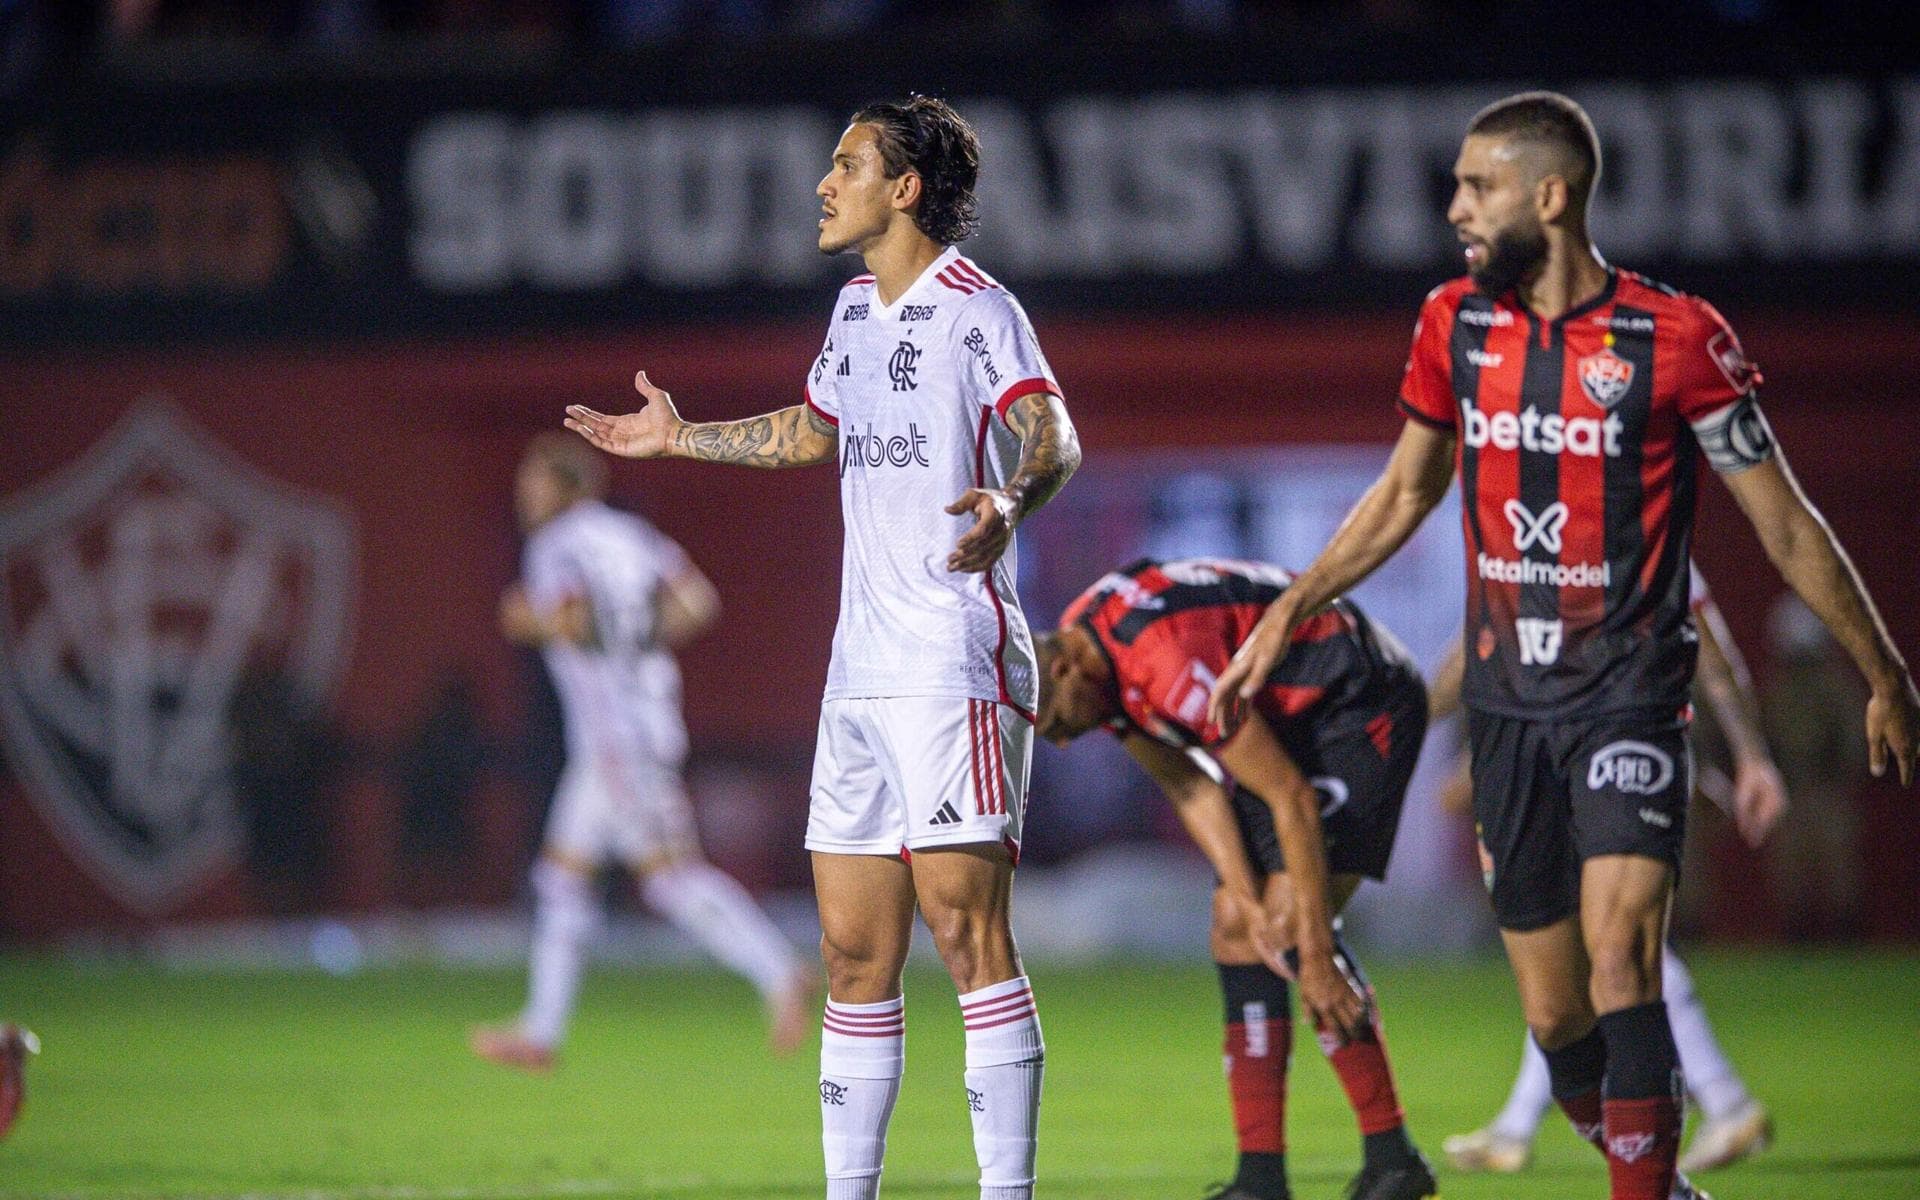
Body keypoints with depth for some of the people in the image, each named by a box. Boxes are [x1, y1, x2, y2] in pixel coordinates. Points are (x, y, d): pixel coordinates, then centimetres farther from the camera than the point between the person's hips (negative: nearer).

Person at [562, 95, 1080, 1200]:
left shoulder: (975, 308, -9)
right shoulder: (857, 310, 17)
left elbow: (1054, 435, -24)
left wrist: (1007, 501, -44)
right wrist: (682, 436, 41)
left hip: (957, 664, -8)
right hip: (861, 670, 8)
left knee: (966, 926, -13)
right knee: (854, 952, 7)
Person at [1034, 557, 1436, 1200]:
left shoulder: (1167, 659, -33)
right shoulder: (1085, 658, -5)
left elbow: (1292, 798, -30)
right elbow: (1191, 788, 2)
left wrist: (1316, 955, -29)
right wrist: (1248, 899, -11)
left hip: (1365, 704, -9)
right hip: (1290, 719, 10)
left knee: (1291, 925, -19)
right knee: (1236, 929, 1)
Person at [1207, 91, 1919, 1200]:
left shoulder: (1675, 337, -9)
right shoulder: (1454, 326, 5)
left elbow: (1787, 527, -1)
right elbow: (1405, 494, 21)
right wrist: (1285, 616, 17)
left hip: (1629, 696, -5)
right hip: (1506, 702, 5)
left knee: (1619, 961, -22)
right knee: (1555, 1014, 6)